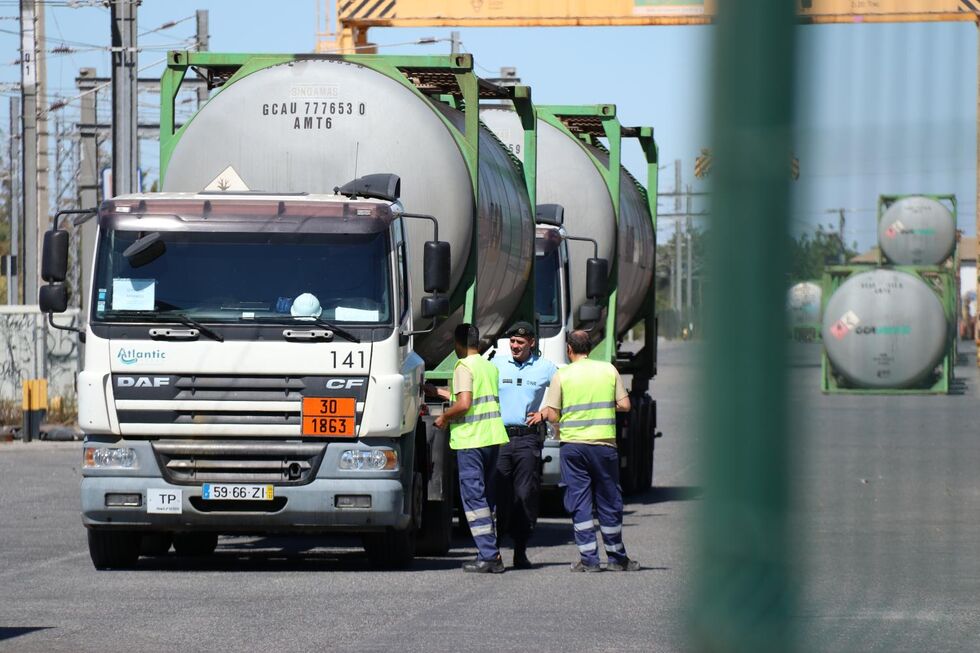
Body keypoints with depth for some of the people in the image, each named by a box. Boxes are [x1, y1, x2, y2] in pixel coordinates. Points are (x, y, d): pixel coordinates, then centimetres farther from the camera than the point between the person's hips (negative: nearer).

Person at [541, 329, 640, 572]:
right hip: (604, 443, 1)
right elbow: (624, 405, 3)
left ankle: (589, 558, -1)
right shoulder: (608, 370, 4)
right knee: (609, 501, 10)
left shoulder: (562, 375, -2)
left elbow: (552, 415, -4)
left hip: (572, 443, -1)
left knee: (579, 502, 3)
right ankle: (616, 558, 16)